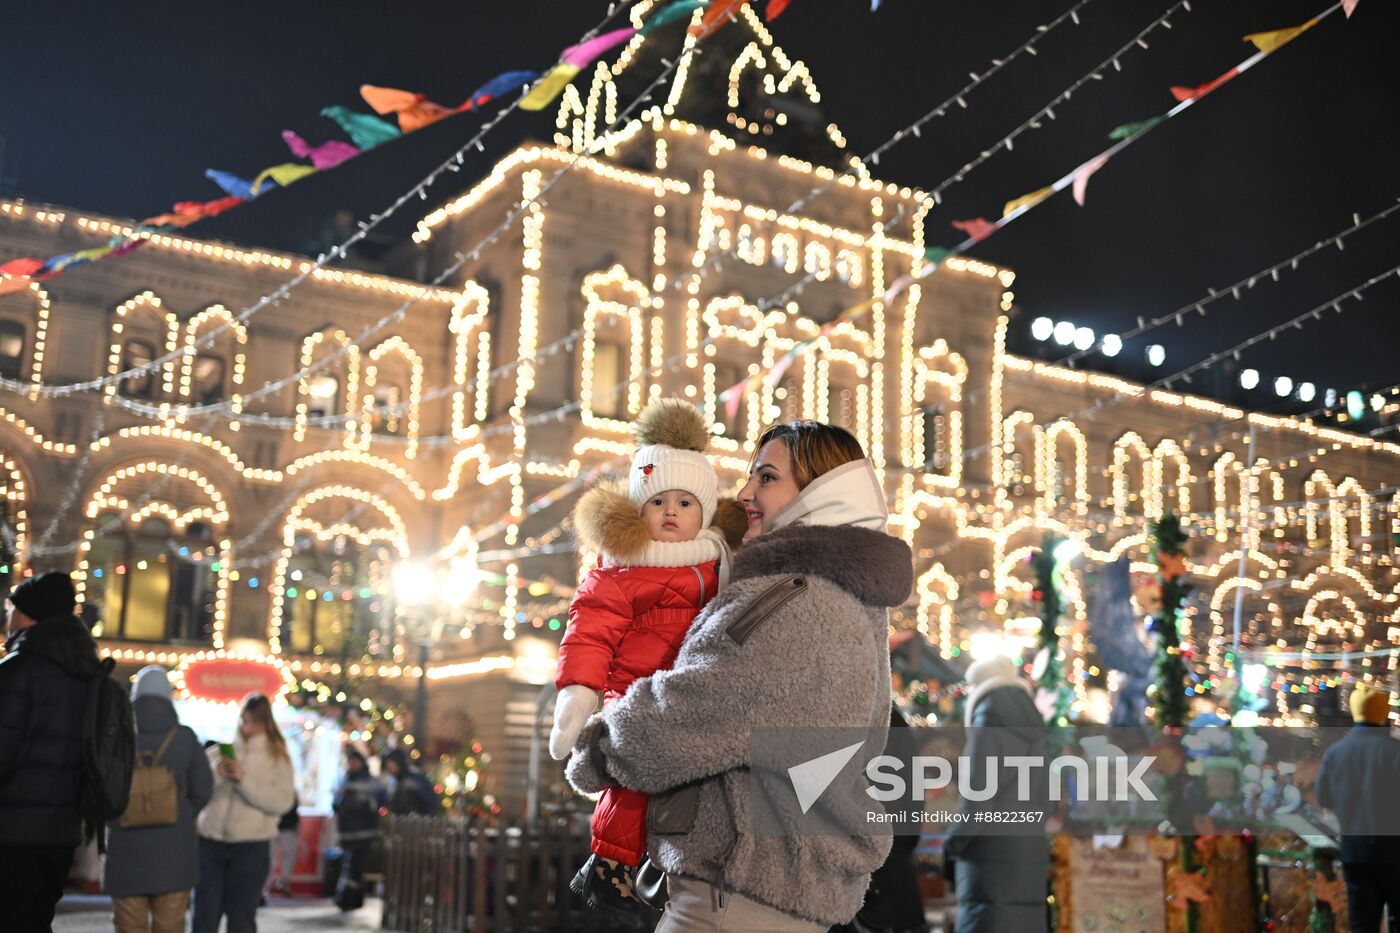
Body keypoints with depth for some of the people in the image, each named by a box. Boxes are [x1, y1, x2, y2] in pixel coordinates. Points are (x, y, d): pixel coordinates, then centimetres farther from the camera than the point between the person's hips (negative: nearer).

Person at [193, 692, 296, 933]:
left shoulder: (278, 758, 5)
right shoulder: (219, 750, 10)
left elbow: (282, 802, -10)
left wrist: (243, 779, -15)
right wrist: (216, 776, -14)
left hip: (251, 847, -2)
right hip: (210, 842, 2)